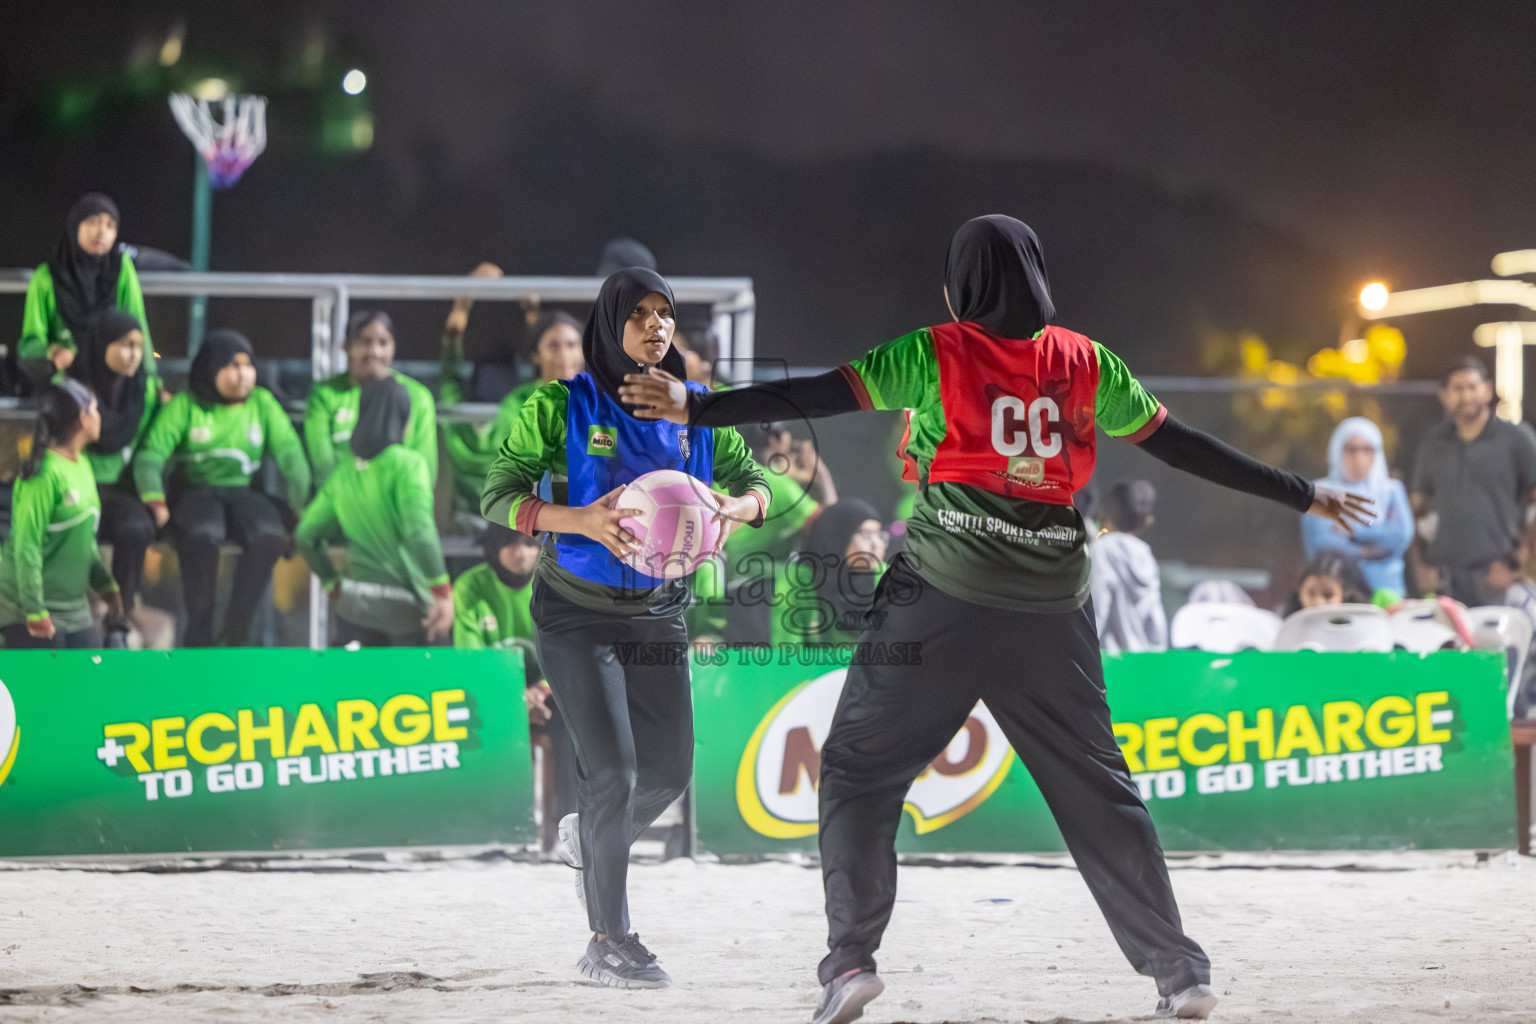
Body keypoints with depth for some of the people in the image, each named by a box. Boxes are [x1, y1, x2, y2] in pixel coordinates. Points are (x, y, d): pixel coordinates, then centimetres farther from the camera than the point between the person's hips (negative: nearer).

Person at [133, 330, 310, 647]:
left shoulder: (262, 404, 9)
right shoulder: (185, 405, 1)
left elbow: (290, 456, 4)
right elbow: (150, 454, -7)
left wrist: (304, 506, -10)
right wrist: (154, 501, -26)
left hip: (242, 492, 3)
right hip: (194, 490, -3)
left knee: (271, 535, -32)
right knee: (203, 535, -38)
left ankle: (235, 628, -19)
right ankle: (199, 634, -24)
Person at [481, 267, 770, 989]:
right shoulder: (562, 407, -9)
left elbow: (753, 483, 7)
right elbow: (499, 497, -11)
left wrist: (734, 510, -18)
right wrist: (582, 519, -27)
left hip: (658, 611, 5)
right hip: (578, 610, -5)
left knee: (669, 769, 6)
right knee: (612, 767, -13)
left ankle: (589, 840, 40)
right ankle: (609, 941, -3)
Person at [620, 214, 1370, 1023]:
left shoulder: (935, 355, 0)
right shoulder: (1086, 364, 8)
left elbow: (820, 395, -8)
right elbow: (1181, 445, 11)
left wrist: (697, 408, -10)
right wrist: (1300, 496, 20)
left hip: (942, 600, -3)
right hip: (1053, 612, 3)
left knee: (859, 769, 7)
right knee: (1098, 790, 11)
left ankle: (849, 959, -7)